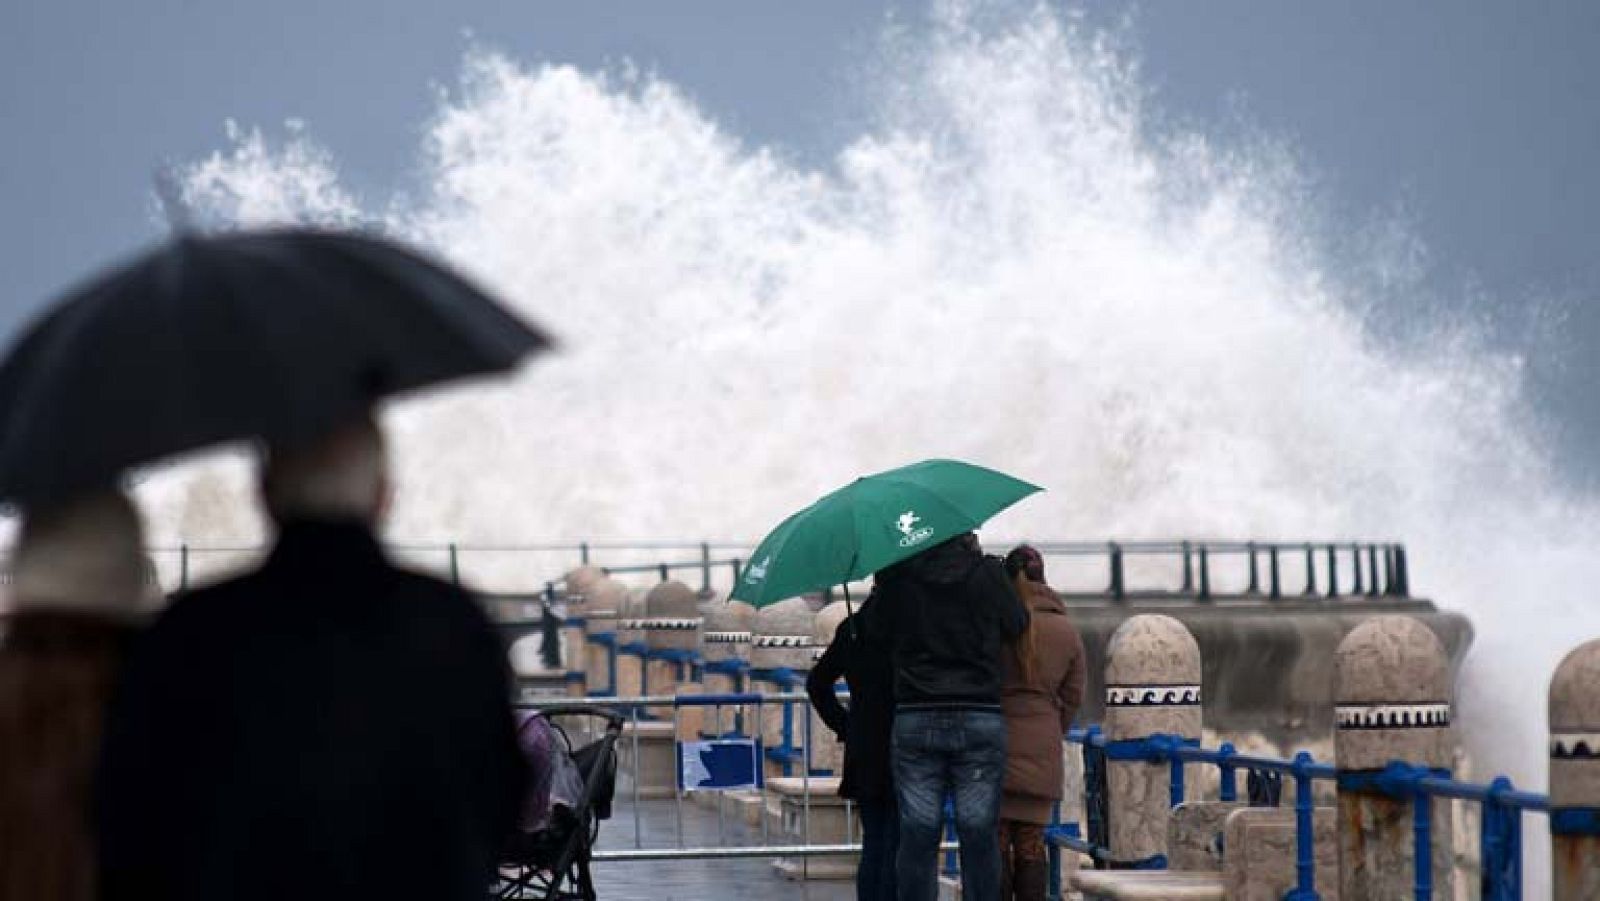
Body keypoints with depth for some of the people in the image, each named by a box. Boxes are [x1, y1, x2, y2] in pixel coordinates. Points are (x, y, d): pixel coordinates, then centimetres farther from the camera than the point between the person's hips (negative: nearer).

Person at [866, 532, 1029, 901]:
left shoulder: (898, 574, -2)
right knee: (979, 836, 4)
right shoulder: (987, 572, -4)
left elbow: (876, 632, 8)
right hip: (980, 718, -1)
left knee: (917, 838, 4)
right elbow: (1016, 625, 9)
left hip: (914, 721, 1)